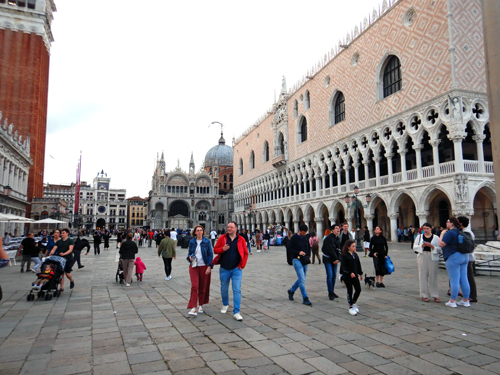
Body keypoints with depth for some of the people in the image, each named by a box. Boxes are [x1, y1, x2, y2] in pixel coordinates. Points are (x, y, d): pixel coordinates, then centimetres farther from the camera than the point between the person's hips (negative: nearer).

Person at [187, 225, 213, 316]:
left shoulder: (207, 241, 0)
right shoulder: (192, 242, 6)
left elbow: (210, 254, 0)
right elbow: (189, 253, 15)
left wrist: (209, 267, -8)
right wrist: (190, 257, -9)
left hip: (204, 266, -1)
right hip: (194, 266, 1)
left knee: (203, 287, 7)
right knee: (194, 286, -11)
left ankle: (200, 305, 25)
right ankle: (193, 308, -11)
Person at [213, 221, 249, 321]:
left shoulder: (241, 239, -1)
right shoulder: (222, 238, 0)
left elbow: (245, 253, 3)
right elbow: (215, 250, 2)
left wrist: (242, 265, -4)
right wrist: (223, 249, -18)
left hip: (236, 269, -1)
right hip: (224, 269, 1)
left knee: (237, 290, -5)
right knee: (224, 289, 16)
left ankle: (236, 312, 1)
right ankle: (225, 304, 42)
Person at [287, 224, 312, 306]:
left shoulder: (305, 238, 9)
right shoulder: (294, 238, -8)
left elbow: (309, 247, 20)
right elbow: (289, 248, -7)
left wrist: (309, 256, 6)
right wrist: (298, 252, -18)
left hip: (305, 261, 7)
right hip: (297, 260, -6)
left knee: (301, 279, 15)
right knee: (302, 279, -10)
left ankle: (291, 290, 36)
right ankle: (305, 298, -4)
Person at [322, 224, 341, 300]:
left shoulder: (338, 239, 10)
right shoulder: (329, 238, -15)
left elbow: (338, 250, 6)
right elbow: (330, 250, -18)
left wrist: (338, 259, -7)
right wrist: (336, 258, -14)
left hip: (335, 260, 7)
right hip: (328, 259, -7)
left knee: (334, 276, 8)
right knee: (330, 276, -9)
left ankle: (332, 292, 19)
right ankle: (330, 293, -2)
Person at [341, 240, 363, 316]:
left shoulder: (355, 255, 8)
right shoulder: (345, 255, -12)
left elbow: (358, 265, 16)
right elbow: (343, 266, -15)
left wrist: (360, 273, 16)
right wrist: (350, 273, -24)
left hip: (355, 275, 6)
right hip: (347, 276, -6)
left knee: (358, 289, 2)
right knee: (349, 291, 2)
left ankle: (353, 303, 26)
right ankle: (351, 307, 14)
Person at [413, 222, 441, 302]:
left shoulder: (436, 237, 5)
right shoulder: (419, 237, 10)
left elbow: (439, 249, -2)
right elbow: (414, 247, 6)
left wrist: (431, 246, -18)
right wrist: (422, 246, -12)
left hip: (433, 258, -1)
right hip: (422, 257, 1)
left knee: (433, 276, 0)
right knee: (423, 276, 2)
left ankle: (435, 295, 9)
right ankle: (424, 295, 10)